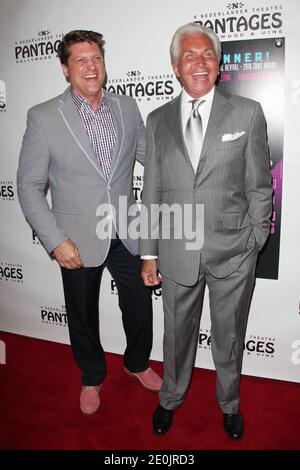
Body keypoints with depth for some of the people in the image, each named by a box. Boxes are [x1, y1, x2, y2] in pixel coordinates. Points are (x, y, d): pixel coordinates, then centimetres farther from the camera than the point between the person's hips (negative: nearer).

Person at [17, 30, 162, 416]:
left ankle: (137, 363, 47)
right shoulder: (43, 117, -9)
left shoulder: (127, 108, 2)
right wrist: (56, 241, -14)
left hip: (126, 235, 3)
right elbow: (29, 186, -7)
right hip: (78, 241, -2)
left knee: (139, 307, 15)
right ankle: (92, 377, 45)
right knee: (83, 315, 16)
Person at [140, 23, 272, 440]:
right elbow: (151, 192, 5)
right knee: (177, 333, 19)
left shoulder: (247, 113, -2)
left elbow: (259, 186, 0)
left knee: (229, 337, 17)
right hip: (176, 252, 2)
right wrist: (149, 253, 3)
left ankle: (230, 404, 46)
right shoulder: (157, 121, 5)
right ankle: (171, 399, 46)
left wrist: (254, 243, -1)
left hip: (233, 253, -1)